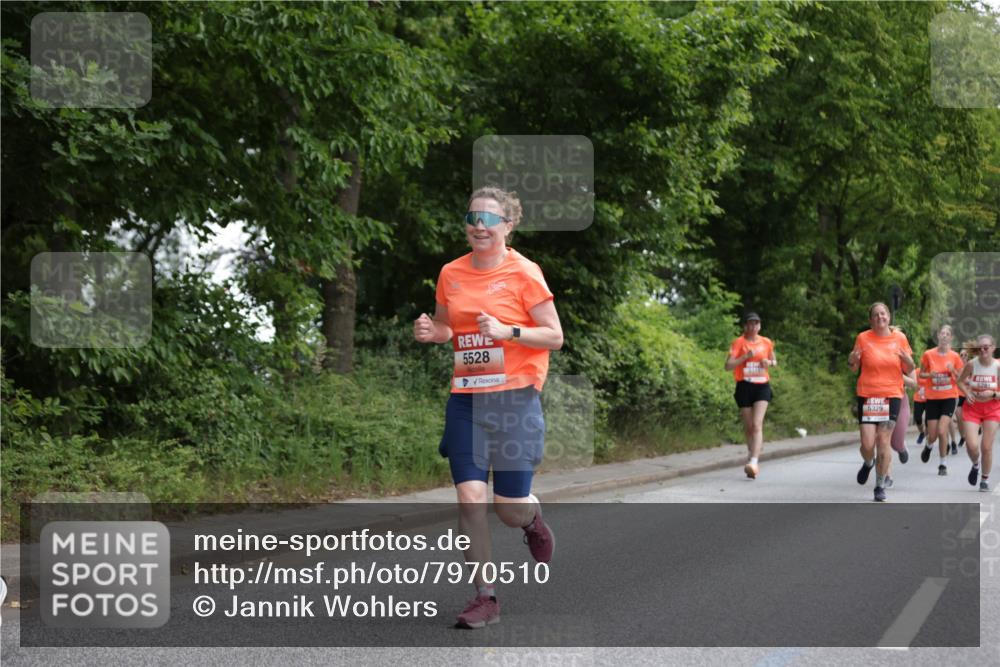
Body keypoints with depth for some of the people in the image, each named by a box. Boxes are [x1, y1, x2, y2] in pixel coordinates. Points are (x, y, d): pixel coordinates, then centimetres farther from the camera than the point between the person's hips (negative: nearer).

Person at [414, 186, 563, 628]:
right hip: (465, 398, 4)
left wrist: (507, 331, -20)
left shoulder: (524, 273, -7)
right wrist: (430, 331, -2)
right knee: (469, 498, -6)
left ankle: (533, 521, 38)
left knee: (510, 509, 0)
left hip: (514, 398, -3)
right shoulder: (451, 273, 6)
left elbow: (555, 337, -6)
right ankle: (484, 597, 6)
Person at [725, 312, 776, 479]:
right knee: (748, 426, 8)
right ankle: (752, 451, 34)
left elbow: (774, 361, 24)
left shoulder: (766, 343, 7)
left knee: (757, 424, -16)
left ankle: (754, 462, -25)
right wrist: (746, 356, -22)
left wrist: (770, 363, 0)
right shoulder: (739, 343, -2)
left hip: (762, 386, 0)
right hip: (744, 386, 0)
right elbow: (728, 365, -11)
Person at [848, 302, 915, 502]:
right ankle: (868, 463, 30)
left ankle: (880, 486, 8)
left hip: (891, 395, 0)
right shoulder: (863, 338, 1)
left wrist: (908, 361, -13)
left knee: (884, 441, -5)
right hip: (867, 394, 0)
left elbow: (908, 370, 10)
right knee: (867, 444, -6)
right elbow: (854, 369, 9)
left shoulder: (899, 338, 3)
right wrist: (852, 361, -14)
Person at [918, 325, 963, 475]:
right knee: (932, 435, 1)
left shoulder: (955, 356, -2)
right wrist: (930, 374, -13)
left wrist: (953, 371, -16)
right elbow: (921, 374, 8)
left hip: (949, 397, -1)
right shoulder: (928, 354, -3)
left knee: (942, 431, -16)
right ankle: (928, 446, 40)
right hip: (932, 398, 1)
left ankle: (943, 464, 0)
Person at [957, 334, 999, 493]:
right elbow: (960, 381, 6)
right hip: (972, 407, 0)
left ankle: (985, 480, 20)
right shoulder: (972, 364, -10)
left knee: (987, 447, 0)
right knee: (972, 446, -11)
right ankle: (975, 465, 25)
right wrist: (967, 393, -10)